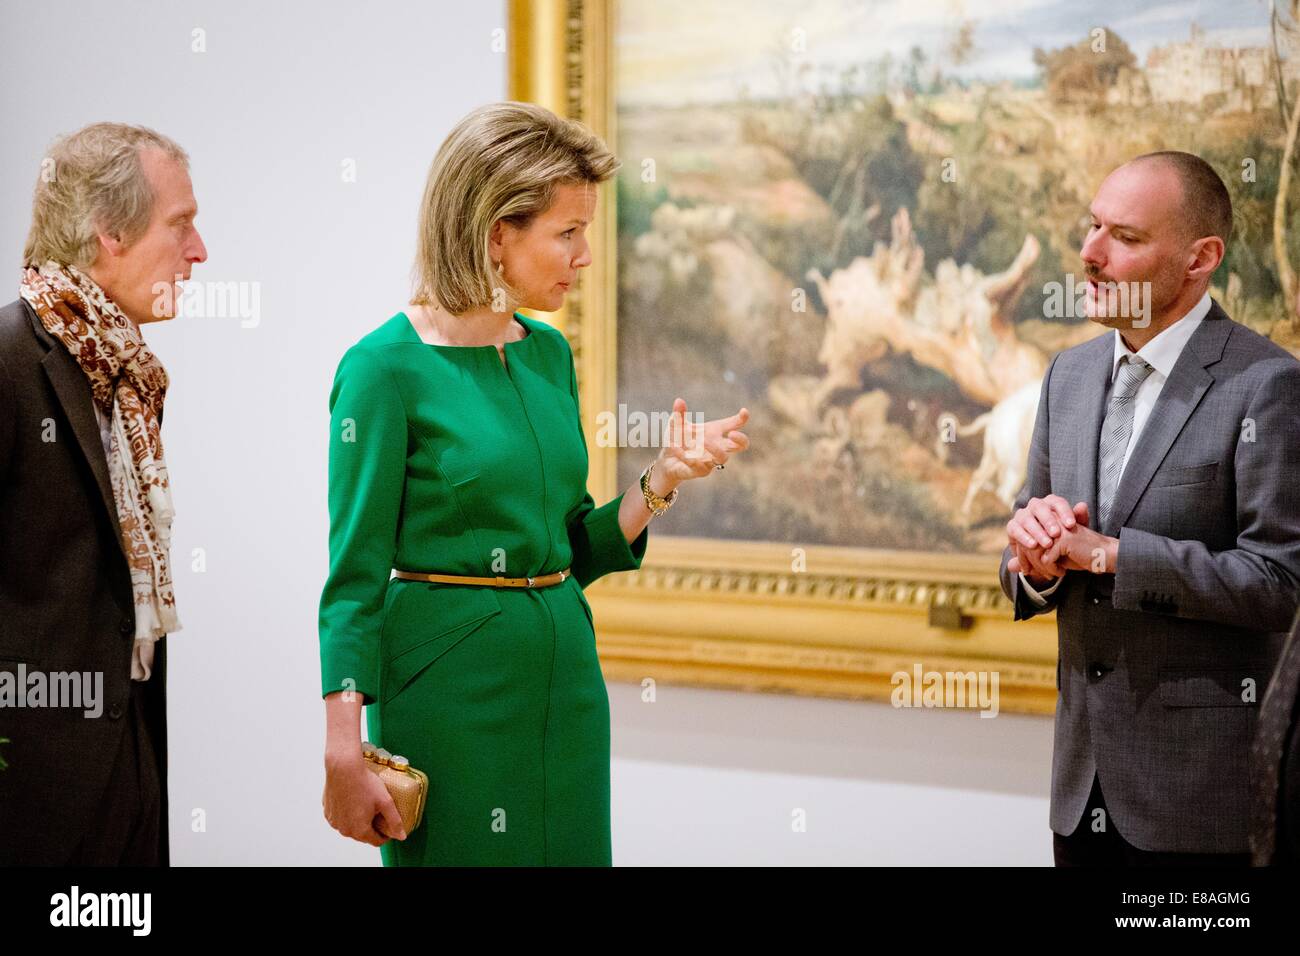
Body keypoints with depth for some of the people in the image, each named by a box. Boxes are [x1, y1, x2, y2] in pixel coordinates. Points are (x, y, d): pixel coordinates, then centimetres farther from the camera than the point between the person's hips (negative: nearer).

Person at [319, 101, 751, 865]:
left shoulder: (550, 354, 8)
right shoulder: (388, 367, -11)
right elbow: (355, 575, -11)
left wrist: (663, 482, -2)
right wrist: (343, 755, -16)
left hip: (566, 672, 7)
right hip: (451, 682, -6)